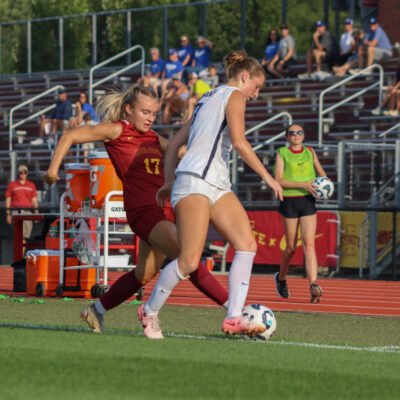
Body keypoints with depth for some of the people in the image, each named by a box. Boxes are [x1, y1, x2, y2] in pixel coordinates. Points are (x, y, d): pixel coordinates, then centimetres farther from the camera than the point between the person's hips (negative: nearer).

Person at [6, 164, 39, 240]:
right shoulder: (12, 185, 8)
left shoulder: (31, 185, 13)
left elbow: (34, 200, 14)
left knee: (27, 232, 1)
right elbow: (8, 200, 8)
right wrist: (8, 214, 4)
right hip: (16, 211, -2)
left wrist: (36, 212, 7)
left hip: (28, 211, 2)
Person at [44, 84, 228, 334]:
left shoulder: (153, 137, 18)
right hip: (143, 210, -8)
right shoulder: (117, 130, 0)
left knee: (145, 273, 17)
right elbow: (70, 137, 2)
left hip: (165, 209, 8)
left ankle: (98, 311, 32)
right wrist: (54, 168, -4)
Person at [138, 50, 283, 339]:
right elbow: (239, 142, -14)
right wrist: (267, 177, -10)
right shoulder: (234, 95, 0)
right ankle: (150, 311, 4)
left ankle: (234, 317, -15)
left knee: (247, 243, -7)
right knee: (190, 261, -13)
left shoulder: (209, 99, 26)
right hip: (196, 182, -10)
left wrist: (168, 181, 25)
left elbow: (175, 143, 25)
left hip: (217, 184, 10)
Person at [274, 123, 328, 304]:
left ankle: (313, 285, -23)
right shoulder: (282, 153, 1)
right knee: (291, 247, 5)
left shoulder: (310, 152, 12)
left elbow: (320, 171, 28)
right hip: (289, 201, -2)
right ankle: (281, 278, 32)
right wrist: (302, 184, -18)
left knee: (309, 244, -12)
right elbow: (278, 180, -9)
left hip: (308, 202, 2)